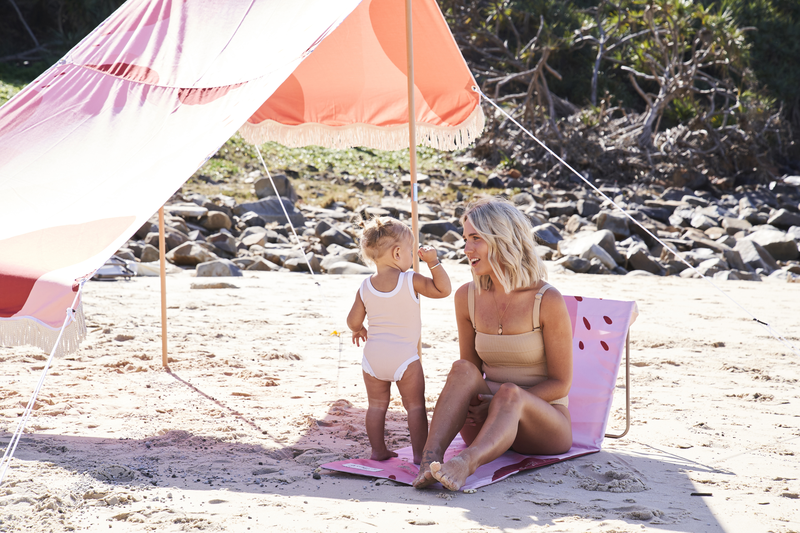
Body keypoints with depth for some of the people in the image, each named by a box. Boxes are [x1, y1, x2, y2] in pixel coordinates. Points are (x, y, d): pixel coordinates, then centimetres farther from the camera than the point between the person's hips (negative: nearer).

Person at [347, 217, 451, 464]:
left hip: (373, 355, 4)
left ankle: (378, 450, 20)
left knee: (377, 404, 16)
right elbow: (443, 290, -8)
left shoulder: (365, 287, 2)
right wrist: (433, 262, -5)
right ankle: (420, 453, 2)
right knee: (415, 406, 4)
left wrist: (359, 330, 27)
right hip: (404, 356, -4)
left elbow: (353, 321, 6)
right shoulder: (410, 280, -10)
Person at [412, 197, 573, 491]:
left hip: (546, 424, -4)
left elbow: (560, 383, -8)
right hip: (487, 424, 4)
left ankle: (465, 463, -62)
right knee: (462, 369, -26)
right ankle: (430, 457, -46)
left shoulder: (547, 300, -11)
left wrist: (499, 401, -19)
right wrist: (469, 404, -12)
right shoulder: (467, 297, 3)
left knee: (509, 392, -36)